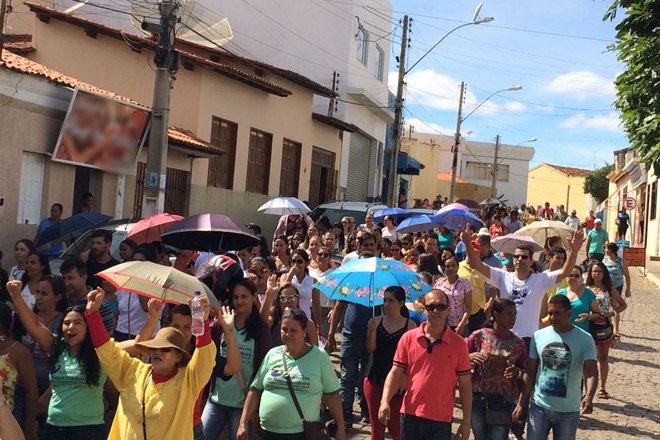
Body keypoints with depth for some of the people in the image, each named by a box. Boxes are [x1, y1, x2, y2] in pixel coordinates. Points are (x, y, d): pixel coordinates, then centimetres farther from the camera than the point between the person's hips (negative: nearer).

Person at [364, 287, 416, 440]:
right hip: (375, 380, 3)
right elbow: (370, 349, -7)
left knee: (395, 427, 2)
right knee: (376, 426, 10)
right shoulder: (376, 322, 2)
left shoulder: (410, 325, -5)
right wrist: (372, 331, -24)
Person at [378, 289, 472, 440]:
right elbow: (395, 373, 0)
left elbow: (465, 384, 1)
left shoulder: (458, 344, -4)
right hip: (410, 415, 2)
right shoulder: (408, 338, -2)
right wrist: (385, 401, -15)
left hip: (441, 420, -1)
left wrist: (466, 421, 0)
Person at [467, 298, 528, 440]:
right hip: (478, 397, -1)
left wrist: (517, 372, -11)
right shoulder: (479, 336, -3)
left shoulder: (518, 343, 2)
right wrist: (470, 357, -19)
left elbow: (524, 370, 10)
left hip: (504, 400, 1)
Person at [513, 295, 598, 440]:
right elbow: (530, 373, 5)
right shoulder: (538, 336, 0)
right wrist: (521, 403, 2)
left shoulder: (584, 339, -8)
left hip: (568, 410, -1)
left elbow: (591, 372, -19)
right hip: (539, 406, 2)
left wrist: (588, 397, -38)